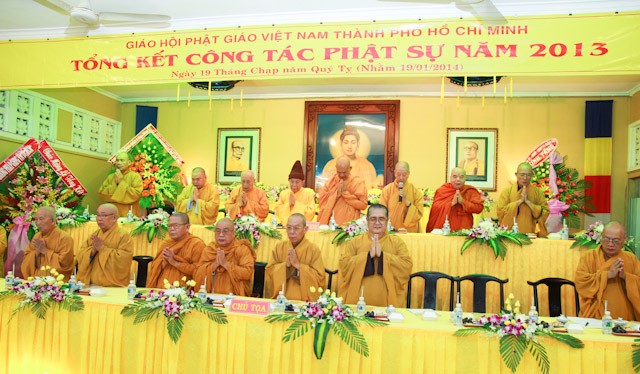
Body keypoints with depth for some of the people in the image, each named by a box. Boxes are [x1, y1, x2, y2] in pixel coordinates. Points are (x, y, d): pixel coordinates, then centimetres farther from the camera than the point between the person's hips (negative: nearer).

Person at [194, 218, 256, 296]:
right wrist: (215, 264, -12)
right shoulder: (209, 249, 9)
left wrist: (226, 264, -16)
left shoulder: (242, 249, -1)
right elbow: (197, 275, 3)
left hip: (236, 297, -3)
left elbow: (248, 273, -13)